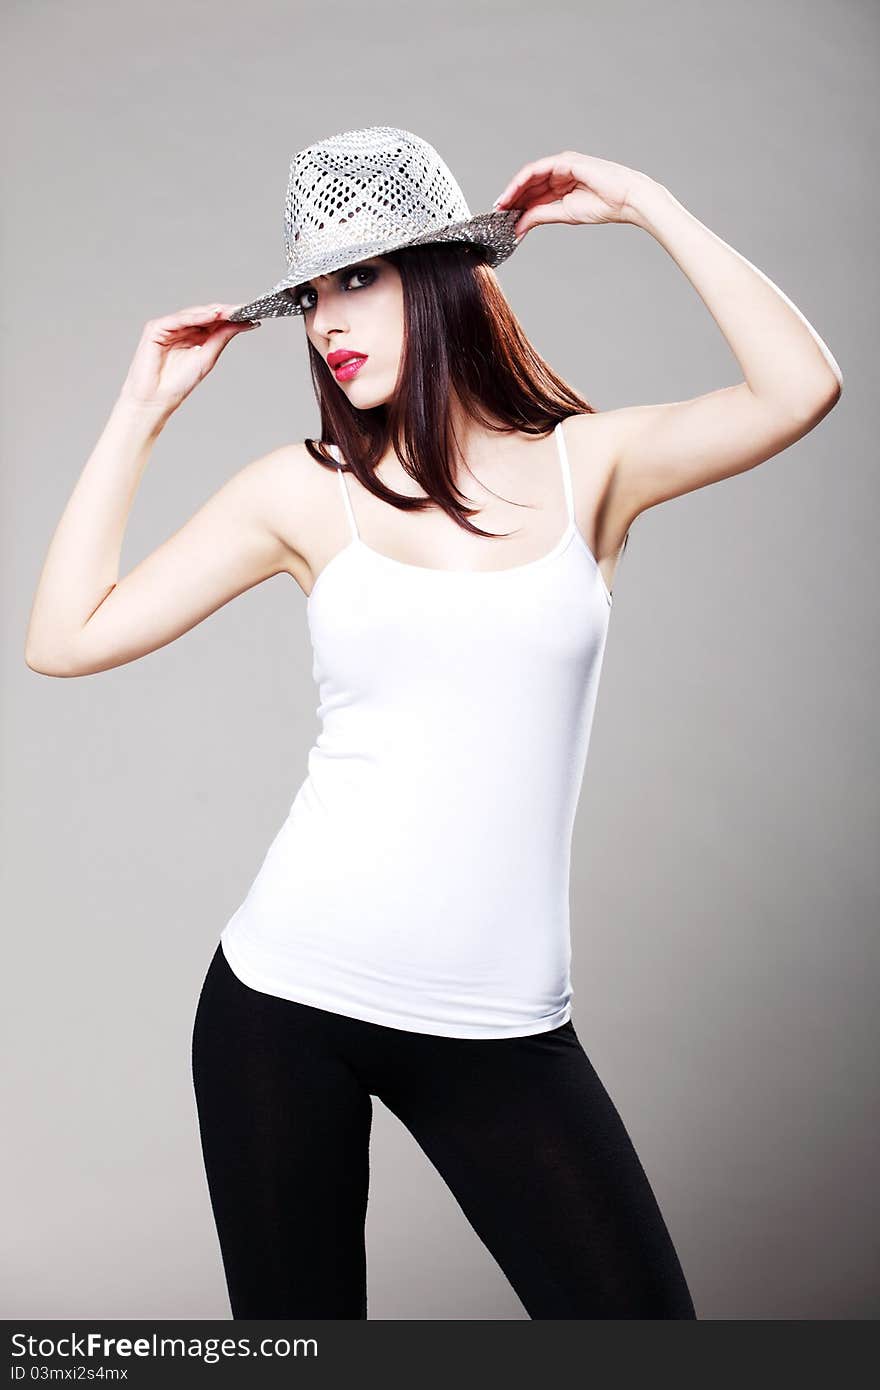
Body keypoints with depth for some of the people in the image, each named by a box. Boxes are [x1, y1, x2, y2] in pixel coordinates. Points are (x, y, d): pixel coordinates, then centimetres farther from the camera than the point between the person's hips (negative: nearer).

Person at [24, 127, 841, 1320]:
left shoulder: (589, 465, 3)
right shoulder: (305, 491, 2)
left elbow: (802, 387, -13)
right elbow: (66, 638, -1)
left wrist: (643, 203, -5)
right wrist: (142, 410, 1)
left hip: (501, 1026, 0)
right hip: (288, 996, 0)